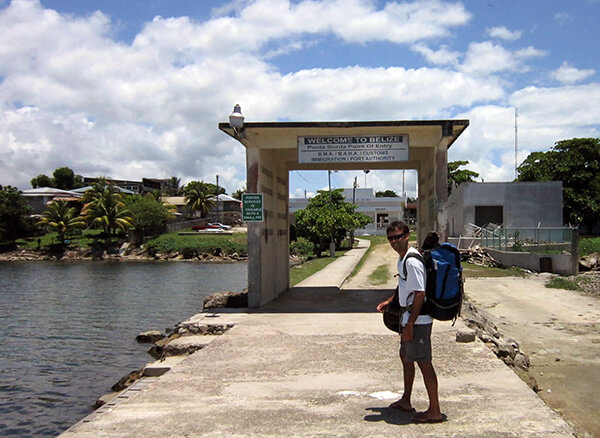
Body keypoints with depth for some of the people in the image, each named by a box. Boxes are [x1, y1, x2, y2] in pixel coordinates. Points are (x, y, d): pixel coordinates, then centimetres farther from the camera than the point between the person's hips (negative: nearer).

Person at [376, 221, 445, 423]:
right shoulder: (402, 259, 10)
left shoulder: (412, 262, -22)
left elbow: (419, 295, -24)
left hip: (418, 320, -11)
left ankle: (435, 411, 8)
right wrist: (389, 302, 21)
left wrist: (409, 325, -23)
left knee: (423, 362, -2)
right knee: (406, 357, 20)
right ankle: (405, 401, 36)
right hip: (407, 316, 11)